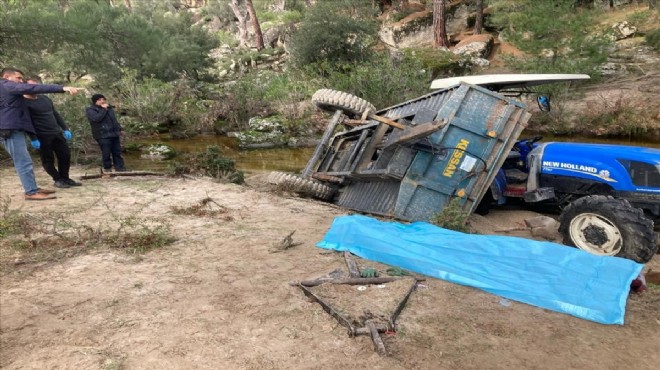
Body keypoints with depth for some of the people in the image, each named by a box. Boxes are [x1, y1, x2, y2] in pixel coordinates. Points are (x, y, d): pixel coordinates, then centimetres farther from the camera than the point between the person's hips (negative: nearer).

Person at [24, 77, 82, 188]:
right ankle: (58, 180, 14)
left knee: (65, 155, 7)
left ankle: (65, 178, 18)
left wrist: (65, 129, 14)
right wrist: (33, 138, -19)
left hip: (57, 133, 7)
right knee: (48, 160, 1)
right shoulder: (23, 102, -8)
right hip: (42, 137, -6)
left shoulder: (45, 99, 14)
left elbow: (56, 114, 20)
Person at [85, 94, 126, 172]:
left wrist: (120, 129, 25)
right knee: (106, 153, -6)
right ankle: (107, 167, 6)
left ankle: (119, 166, 12)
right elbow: (96, 118, -23)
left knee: (117, 151, 7)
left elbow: (114, 120, 27)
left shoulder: (109, 108, 19)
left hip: (114, 133, 7)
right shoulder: (91, 110, -3)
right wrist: (103, 109, -17)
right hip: (103, 135, -7)